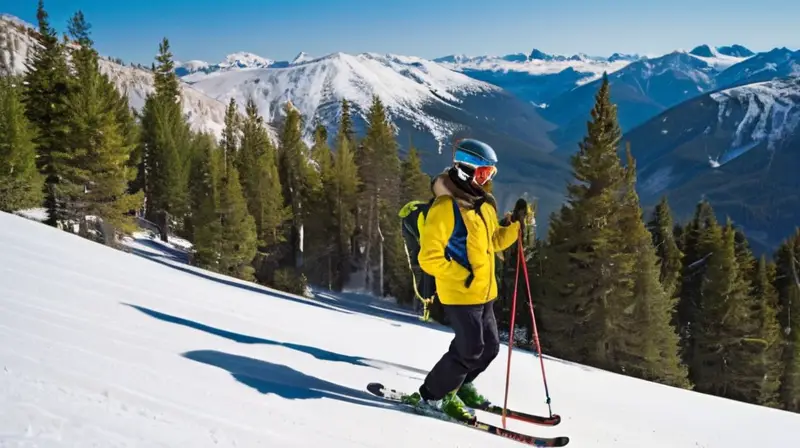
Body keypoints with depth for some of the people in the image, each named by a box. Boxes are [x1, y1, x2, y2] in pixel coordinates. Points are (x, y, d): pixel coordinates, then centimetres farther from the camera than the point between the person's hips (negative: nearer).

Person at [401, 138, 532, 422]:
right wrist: (462, 276, -21)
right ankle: (431, 396, 10)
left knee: (490, 347, 15)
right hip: (459, 293, -9)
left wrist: (515, 225, 5)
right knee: (470, 350, -7)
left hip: (483, 293, 9)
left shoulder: (483, 205, 10)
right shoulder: (444, 207, -17)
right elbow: (429, 258, -19)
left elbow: (493, 242, 20)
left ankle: (459, 386, 36)